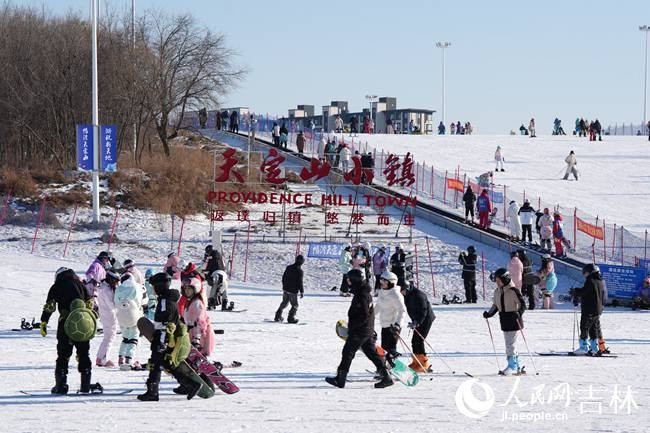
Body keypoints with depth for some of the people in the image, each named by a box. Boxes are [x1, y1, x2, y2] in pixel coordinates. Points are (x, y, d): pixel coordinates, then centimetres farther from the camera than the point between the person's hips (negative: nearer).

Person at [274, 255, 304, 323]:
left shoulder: (288, 268, 4)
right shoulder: (299, 271, -17)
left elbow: (284, 277, 13)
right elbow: (300, 282, -17)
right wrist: (302, 292, -8)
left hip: (285, 289, 7)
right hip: (293, 292, -7)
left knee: (284, 303, 22)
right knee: (295, 305, 7)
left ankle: (278, 316, 25)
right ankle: (291, 318, 3)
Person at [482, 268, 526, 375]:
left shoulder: (513, 291, -13)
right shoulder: (497, 292, 9)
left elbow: (522, 304, -13)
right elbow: (495, 305, 20)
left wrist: (519, 313, -29)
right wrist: (489, 314, 6)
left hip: (513, 320, -8)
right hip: (504, 321, 8)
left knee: (511, 344, -9)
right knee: (509, 344, 10)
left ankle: (512, 366, -4)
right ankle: (516, 367, 17)